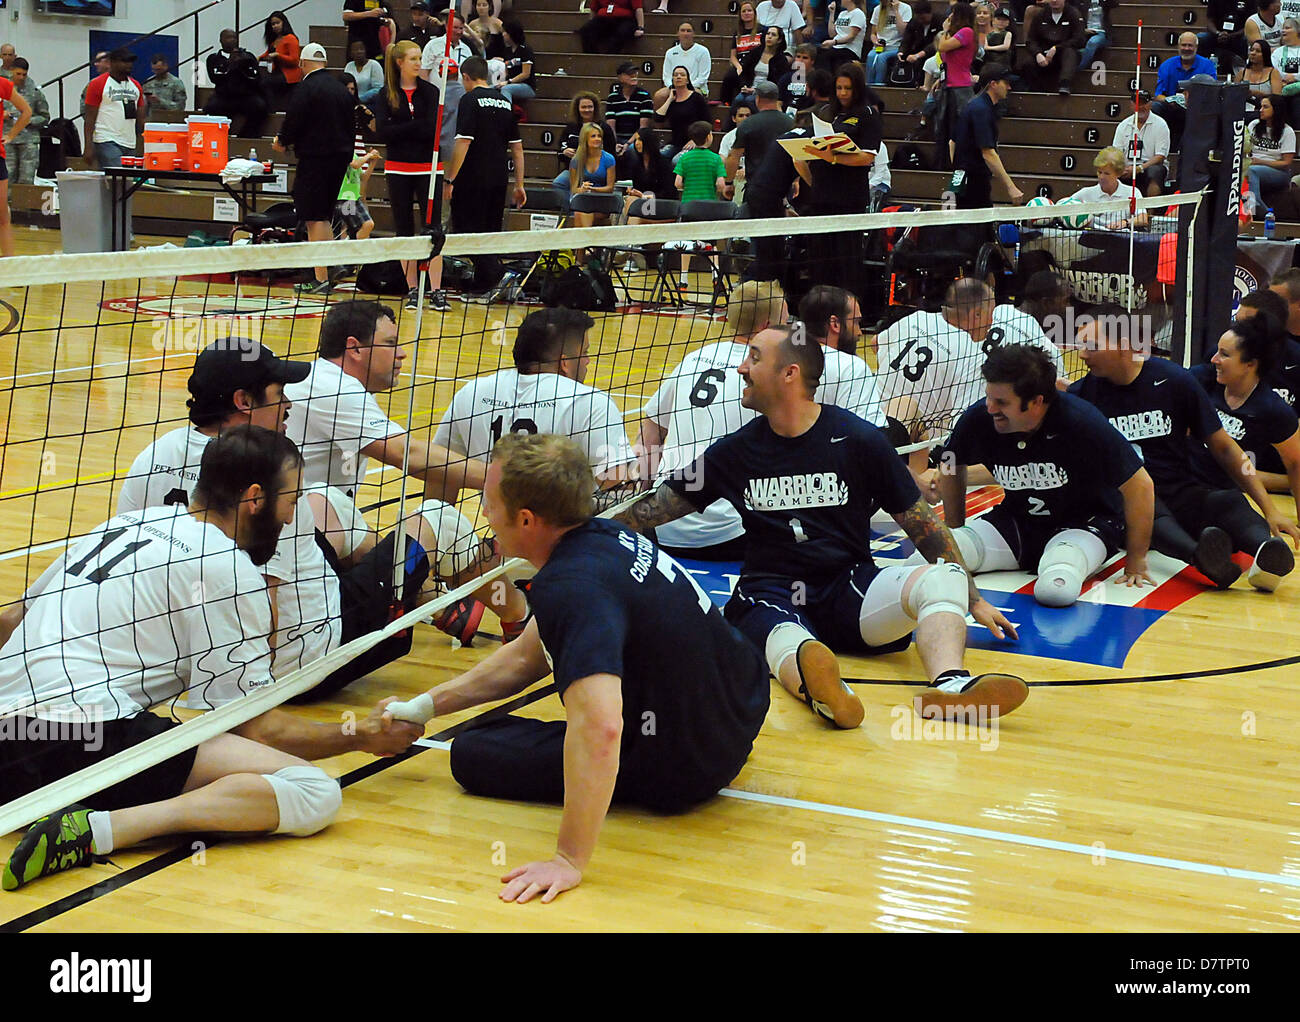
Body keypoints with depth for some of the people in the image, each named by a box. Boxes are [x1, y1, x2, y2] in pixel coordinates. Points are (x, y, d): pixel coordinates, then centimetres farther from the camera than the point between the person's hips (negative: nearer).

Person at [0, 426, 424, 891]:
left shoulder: (129, 522, 19)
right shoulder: (228, 569, -4)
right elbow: (259, 729, -3)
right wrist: (360, 736, 11)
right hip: (88, 743, -9)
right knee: (314, 792, -15)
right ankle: (101, 828, -25)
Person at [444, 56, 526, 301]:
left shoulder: (470, 99, -7)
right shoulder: (505, 102, 13)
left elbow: (463, 143, -16)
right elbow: (517, 147, 13)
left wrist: (449, 180, -13)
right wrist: (519, 185, 17)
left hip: (474, 178, -7)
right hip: (499, 178, 7)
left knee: (466, 228, -1)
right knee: (491, 231, 13)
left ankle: (495, 274, -18)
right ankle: (481, 287, 16)